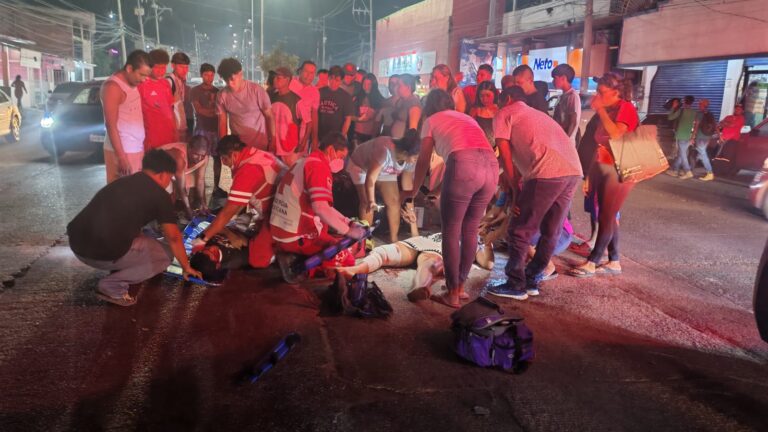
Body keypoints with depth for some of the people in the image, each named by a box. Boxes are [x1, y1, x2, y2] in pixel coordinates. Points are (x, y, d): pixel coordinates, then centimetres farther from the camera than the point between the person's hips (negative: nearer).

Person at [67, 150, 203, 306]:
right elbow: (173, 237, 2)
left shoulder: (123, 182, 22)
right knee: (165, 256, 9)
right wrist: (186, 267, 17)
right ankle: (112, 286, -1)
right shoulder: (158, 194, 0)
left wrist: (145, 245, 52)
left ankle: (118, 272, 18)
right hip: (103, 253, -9)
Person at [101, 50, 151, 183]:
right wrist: (122, 157, -19)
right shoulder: (113, 86, -13)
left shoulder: (134, 84, 13)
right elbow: (111, 126, -16)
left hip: (138, 149, 8)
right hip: (122, 151, -8)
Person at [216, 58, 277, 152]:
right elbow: (222, 122, 4)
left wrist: (273, 141, -7)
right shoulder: (222, 95, -3)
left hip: (261, 145, -2)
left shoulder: (256, 90, -10)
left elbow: (269, 116, -5)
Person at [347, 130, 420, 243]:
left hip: (385, 171, 5)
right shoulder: (385, 151, -43)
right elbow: (370, 179, -41)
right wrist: (371, 201, -54)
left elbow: (408, 189, -16)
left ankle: (393, 239, 3)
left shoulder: (410, 160, -23)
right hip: (361, 166, -5)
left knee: (394, 200, -7)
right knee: (366, 203, -17)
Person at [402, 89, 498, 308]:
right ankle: (460, 286, 26)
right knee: (470, 230, 16)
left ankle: (453, 294, 8)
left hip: (463, 165, -5)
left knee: (451, 231, 6)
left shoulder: (431, 120, 22)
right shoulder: (467, 118, 36)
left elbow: (424, 161, 25)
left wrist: (413, 191, 41)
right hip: (491, 166, 5)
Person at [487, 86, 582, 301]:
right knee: (551, 232, 16)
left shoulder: (504, 114, 13)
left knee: (520, 230, 4)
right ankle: (532, 280, 26)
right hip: (573, 170, 8)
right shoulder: (537, 114, 34)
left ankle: (516, 285, 10)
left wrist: (514, 187, 12)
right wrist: (519, 180, 36)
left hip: (548, 173, -8)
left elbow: (505, 156, 6)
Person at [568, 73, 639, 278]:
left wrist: (601, 110, -19)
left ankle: (591, 263, -4)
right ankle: (613, 262, 15)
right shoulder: (607, 110, 13)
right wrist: (589, 172, 13)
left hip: (618, 170, -8)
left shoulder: (626, 108, -10)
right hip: (601, 167, 8)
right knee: (607, 216, 8)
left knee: (606, 217, -6)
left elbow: (616, 134, -27)